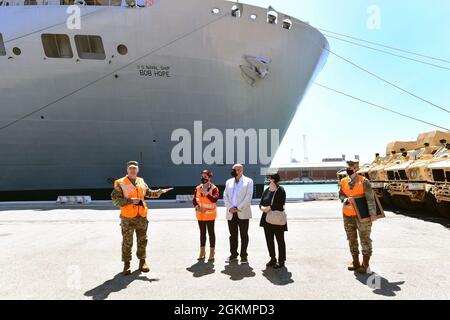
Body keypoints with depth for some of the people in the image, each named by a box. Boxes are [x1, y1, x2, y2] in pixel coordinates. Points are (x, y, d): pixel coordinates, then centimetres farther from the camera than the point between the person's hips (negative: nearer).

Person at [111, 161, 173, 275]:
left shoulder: (141, 181, 9)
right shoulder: (120, 183, -6)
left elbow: (149, 193, 23)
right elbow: (115, 200, -11)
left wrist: (160, 191, 10)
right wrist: (130, 200, -19)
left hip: (141, 216, 4)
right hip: (127, 217, -4)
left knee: (142, 240, 12)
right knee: (127, 242, 4)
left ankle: (142, 261, 27)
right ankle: (126, 264, 19)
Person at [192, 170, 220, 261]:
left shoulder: (213, 188, -8)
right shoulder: (198, 188, 6)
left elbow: (215, 199, -22)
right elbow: (194, 199, 6)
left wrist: (206, 193, -27)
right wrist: (196, 206, -12)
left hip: (210, 214, -5)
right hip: (200, 214, 5)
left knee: (211, 232, 3)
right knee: (202, 233, 14)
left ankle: (212, 253, 14)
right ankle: (202, 252, 27)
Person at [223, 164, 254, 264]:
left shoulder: (248, 181, 2)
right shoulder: (228, 182, 14)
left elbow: (249, 196, -7)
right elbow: (225, 196, 8)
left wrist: (239, 208, -13)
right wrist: (230, 208, -8)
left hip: (243, 213, -3)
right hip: (231, 213, 4)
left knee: (244, 235, 5)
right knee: (233, 235, 10)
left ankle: (244, 255, 15)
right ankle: (233, 255, 21)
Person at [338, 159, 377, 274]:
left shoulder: (363, 181, -12)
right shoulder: (343, 181, 2)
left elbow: (370, 198, -14)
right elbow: (341, 194, 11)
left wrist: (372, 214, -19)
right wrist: (345, 200, -12)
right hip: (348, 215, 5)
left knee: (365, 239, 6)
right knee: (352, 239, 14)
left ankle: (365, 265, 19)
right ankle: (355, 263, 30)